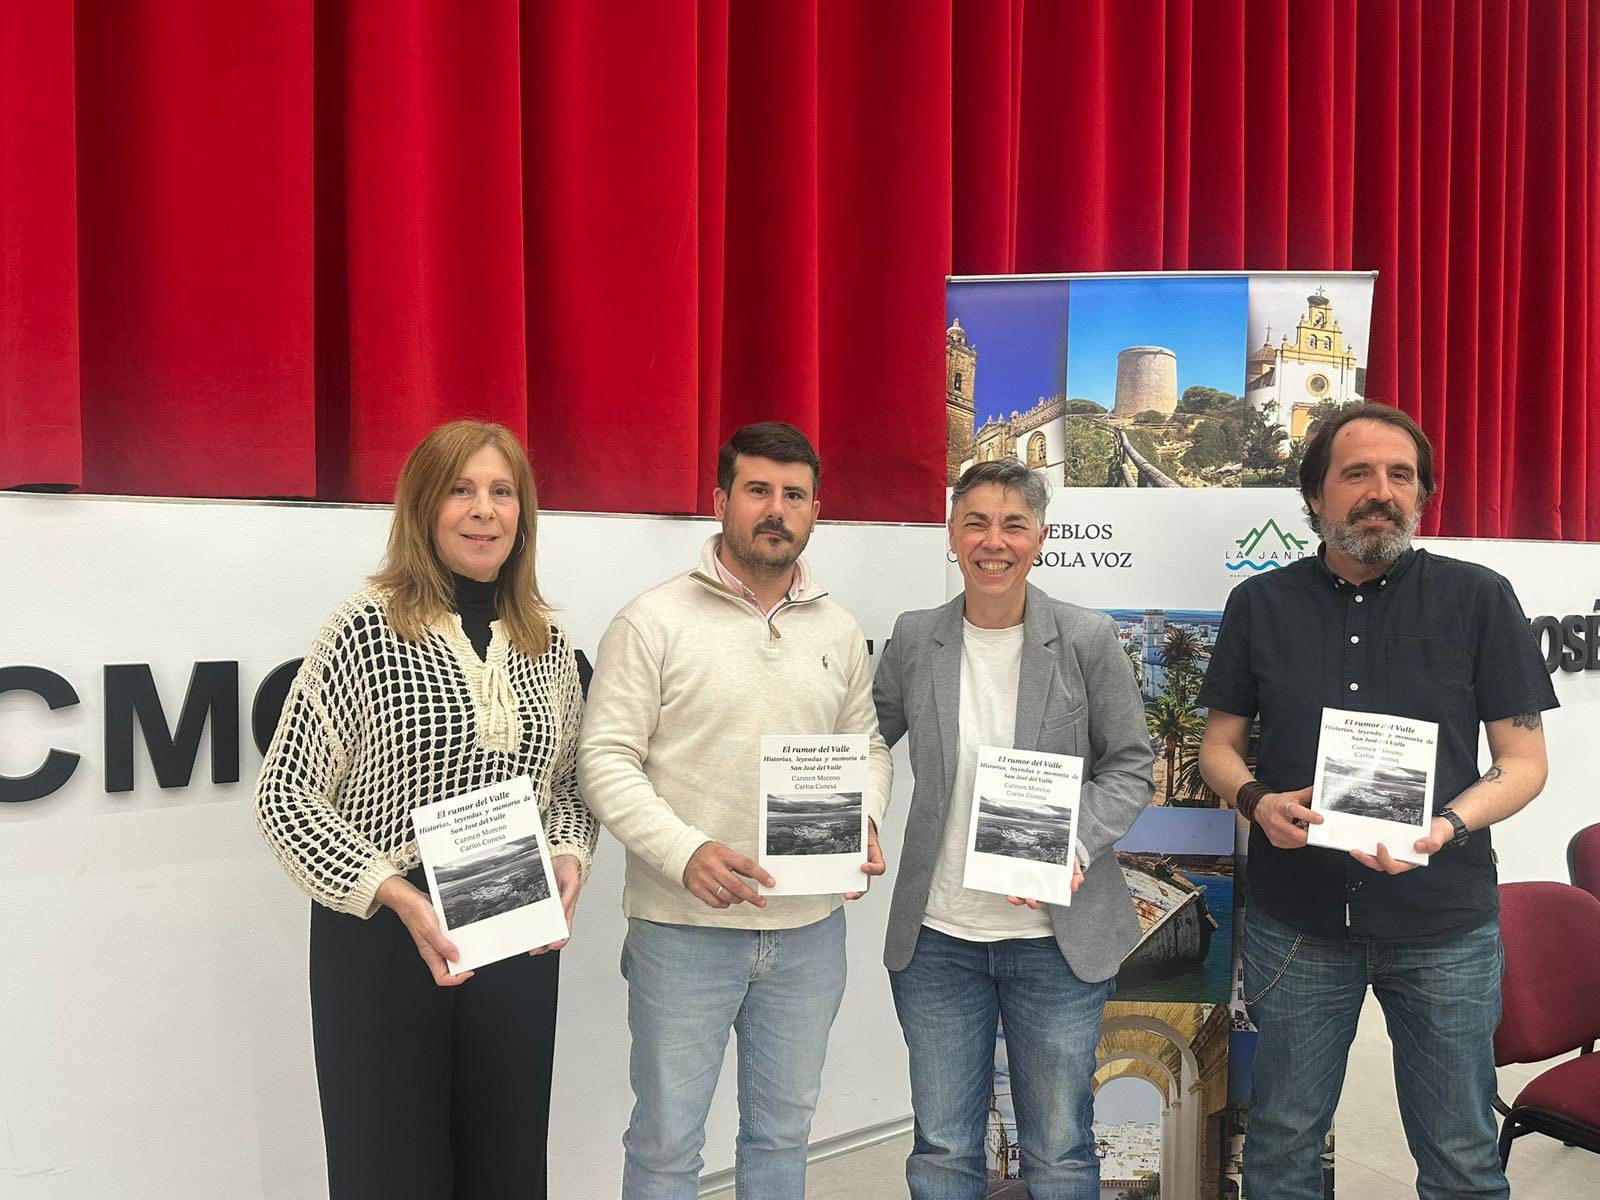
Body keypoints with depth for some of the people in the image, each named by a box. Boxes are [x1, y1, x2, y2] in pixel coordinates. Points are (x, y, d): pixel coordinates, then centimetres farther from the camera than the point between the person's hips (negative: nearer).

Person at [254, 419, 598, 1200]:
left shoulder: (547, 639, 5)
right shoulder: (366, 626, -10)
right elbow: (285, 794, -9)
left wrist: (569, 855, -5)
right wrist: (397, 895, -19)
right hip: (379, 940, -4)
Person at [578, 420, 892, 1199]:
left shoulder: (839, 631, 7)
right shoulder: (654, 621, -8)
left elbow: (867, 747, 14)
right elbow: (606, 759, -11)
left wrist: (863, 826, -6)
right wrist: (685, 853, -23)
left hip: (810, 929, 4)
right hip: (683, 928, -4)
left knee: (783, 1130, 19)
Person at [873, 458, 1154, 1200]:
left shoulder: (1088, 640, -7)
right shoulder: (914, 640, -1)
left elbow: (1131, 766, -2)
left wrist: (1077, 844, -18)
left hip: (1058, 937, -1)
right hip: (936, 940, 2)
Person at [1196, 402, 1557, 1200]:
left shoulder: (1479, 599, -1)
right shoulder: (1262, 604, 3)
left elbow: (1524, 760, -1)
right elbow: (1218, 745, 8)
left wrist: (1448, 827, -20)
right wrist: (1257, 801, -13)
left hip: (1444, 924, -1)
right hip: (1296, 920, 1)